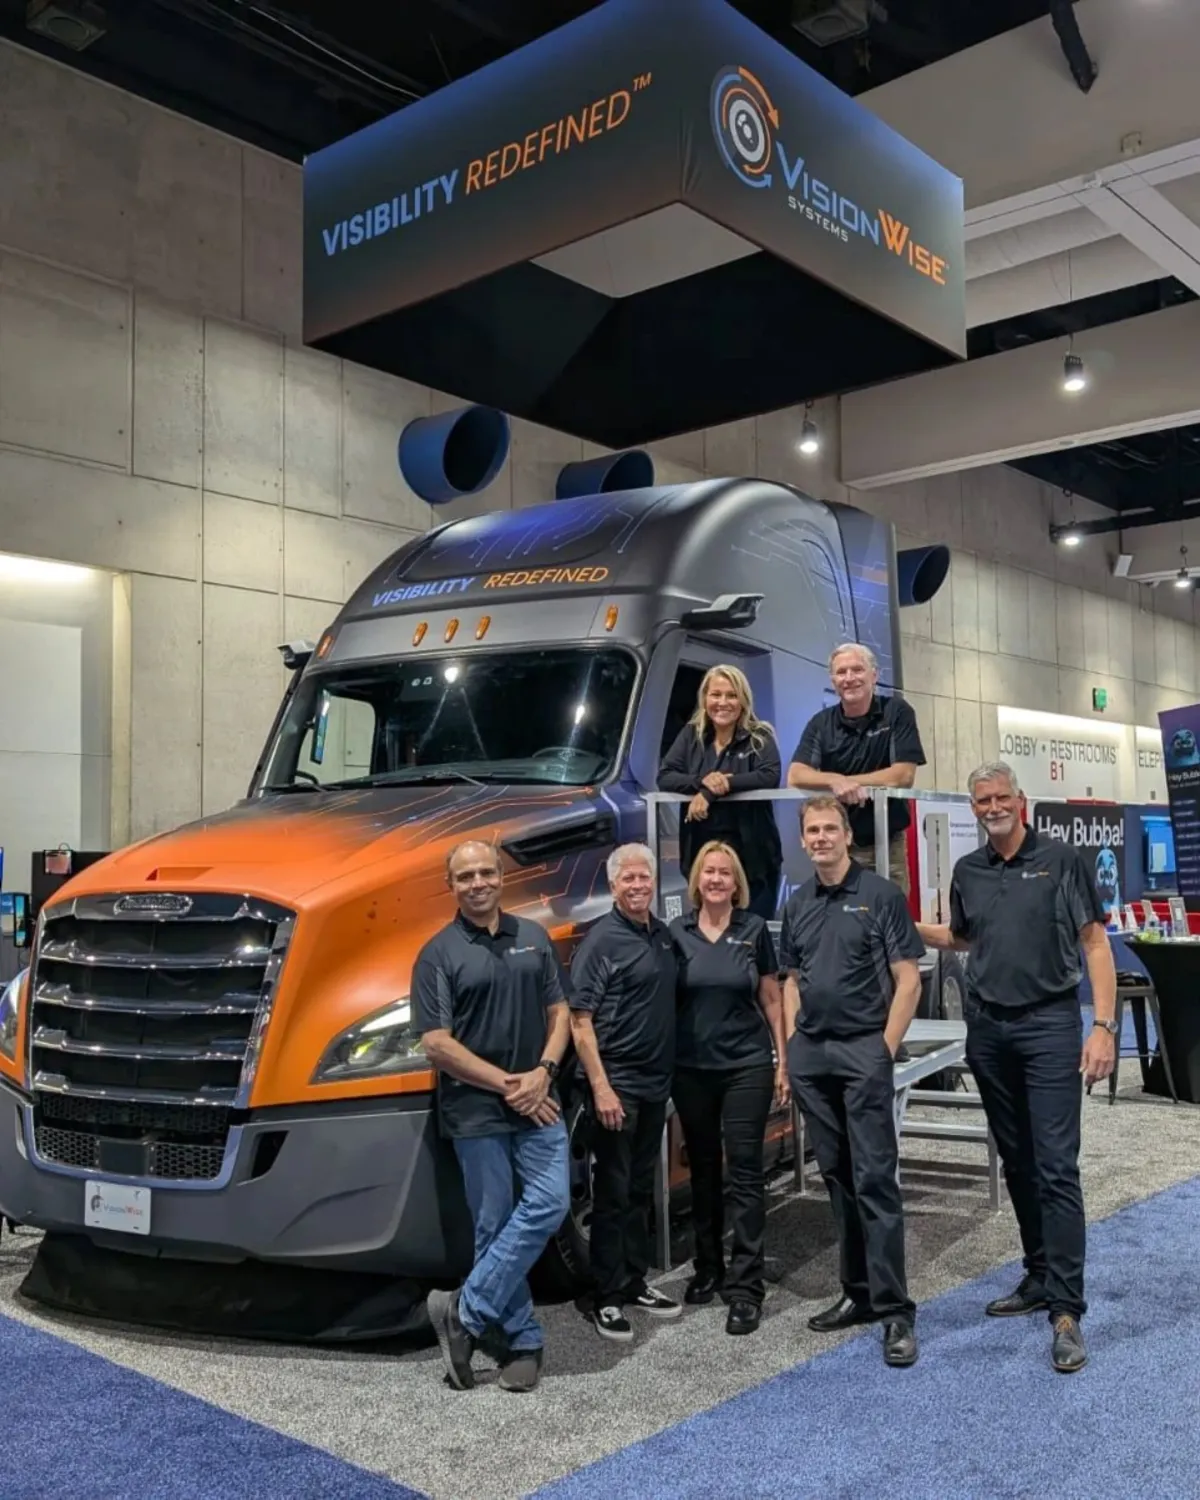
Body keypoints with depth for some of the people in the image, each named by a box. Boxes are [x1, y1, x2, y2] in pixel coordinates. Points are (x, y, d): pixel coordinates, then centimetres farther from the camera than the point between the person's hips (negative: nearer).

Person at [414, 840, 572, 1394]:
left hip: (538, 1103, 4)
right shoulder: (439, 954, -5)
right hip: (476, 1113, -3)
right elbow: (437, 1043, -10)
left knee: (549, 1204, -8)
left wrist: (543, 1072, -8)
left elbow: (558, 1013, 10)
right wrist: (506, 1084, -13)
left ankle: (466, 1311, 3)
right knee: (494, 1227, 3)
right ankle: (524, 1340, 18)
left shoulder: (533, 938, 8)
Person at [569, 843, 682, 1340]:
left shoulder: (664, 935, 10)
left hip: (656, 1083, 7)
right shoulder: (602, 939, -11)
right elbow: (579, 1019, -14)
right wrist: (601, 1087, -20)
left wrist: (670, 1074, 12)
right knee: (613, 1192, 0)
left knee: (641, 1190, 15)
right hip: (617, 1084, -7)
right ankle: (608, 1297, 9)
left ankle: (635, 1283, 26)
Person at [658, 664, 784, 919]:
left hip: (751, 853, -2)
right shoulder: (690, 735, 8)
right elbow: (664, 777, 0)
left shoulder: (760, 737, 0)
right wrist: (702, 781, -21)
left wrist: (711, 792, -23)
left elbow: (770, 776, -17)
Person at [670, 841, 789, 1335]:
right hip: (691, 1068, 2)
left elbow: (772, 1000, 4)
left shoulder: (754, 930, -1)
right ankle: (707, 1269, 26)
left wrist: (782, 1061, 1)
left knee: (744, 1169, -3)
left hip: (747, 1065, -2)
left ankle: (745, 1285, 2)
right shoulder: (677, 932, 1)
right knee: (703, 1168, 12)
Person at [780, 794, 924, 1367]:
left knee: (875, 1178, -7)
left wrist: (885, 1049, -11)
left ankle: (894, 1309, -2)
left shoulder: (881, 894, -4)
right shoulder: (797, 904, 12)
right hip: (810, 1053, 6)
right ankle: (857, 1292, 21)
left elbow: (908, 981, -6)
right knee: (837, 1176, 11)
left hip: (863, 1050, -5)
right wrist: (791, 1048, 9)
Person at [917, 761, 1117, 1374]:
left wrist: (1103, 1026, -14)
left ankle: (1066, 1309, -4)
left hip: (1049, 1024, -5)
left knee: (1056, 1167, -8)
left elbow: (1095, 944, -6)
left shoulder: (1061, 860, -5)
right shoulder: (968, 872, 9)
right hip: (988, 1029, 5)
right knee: (1017, 1162, 13)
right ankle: (1039, 1278, 26)